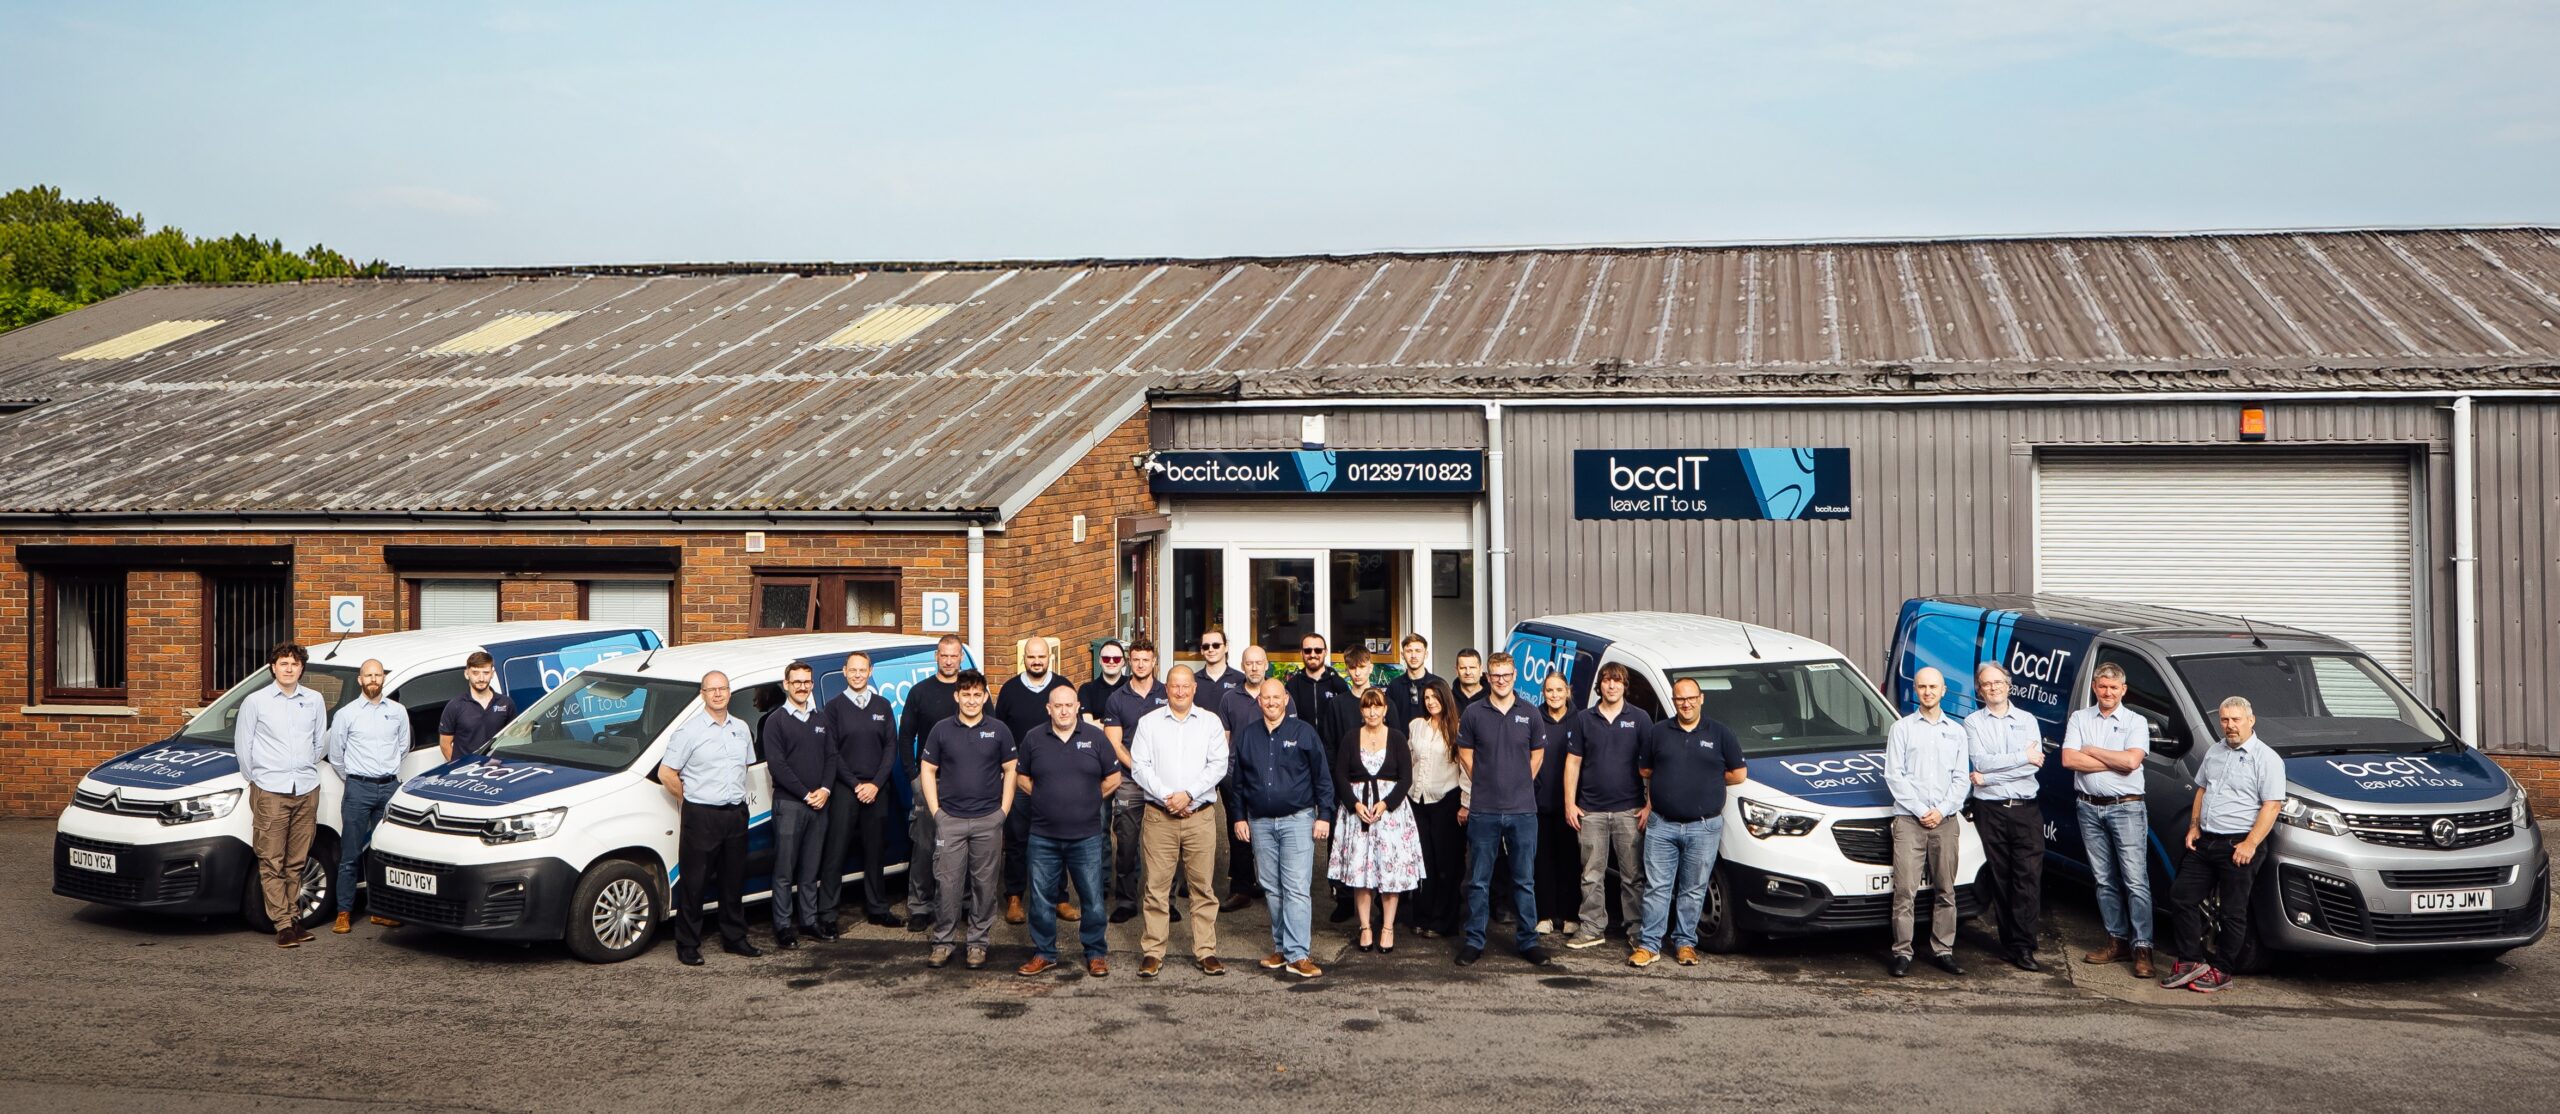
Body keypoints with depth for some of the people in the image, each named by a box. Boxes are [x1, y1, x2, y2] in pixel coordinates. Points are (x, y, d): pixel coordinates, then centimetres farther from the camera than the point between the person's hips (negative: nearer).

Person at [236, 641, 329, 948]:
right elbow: (242, 744, 5)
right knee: (272, 862, -4)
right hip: (270, 791, -3)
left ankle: (291, 918, 14)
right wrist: (254, 777, 6)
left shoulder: (315, 701, 9)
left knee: (296, 861, 8)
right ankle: (283, 925, -2)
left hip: (307, 789, 3)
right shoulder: (256, 701, 1)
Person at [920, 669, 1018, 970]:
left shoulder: (998, 730, 2)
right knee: (947, 881, 0)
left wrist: (1004, 811, 0)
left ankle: (978, 942, 15)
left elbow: (1010, 770, 7)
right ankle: (943, 942, 10)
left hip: (989, 820, 0)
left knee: (984, 883, 5)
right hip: (950, 820, 0)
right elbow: (926, 770, 7)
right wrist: (935, 810, 0)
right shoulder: (941, 730, 2)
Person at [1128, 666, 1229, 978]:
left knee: (1203, 886, 2)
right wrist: (1165, 796, -12)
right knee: (1157, 885, -1)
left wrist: (1188, 794, -11)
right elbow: (1139, 767, 0)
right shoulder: (1148, 722, 8)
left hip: (1200, 815, 0)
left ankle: (1206, 951, 9)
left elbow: (1219, 765, 0)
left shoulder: (1210, 722, 9)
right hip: (1159, 816, 0)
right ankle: (1152, 953, 5)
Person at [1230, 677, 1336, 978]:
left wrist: (1324, 815, -5)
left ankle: (1297, 955, -10)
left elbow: (1322, 777, 1)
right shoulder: (1246, 735, 8)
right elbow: (1236, 780, 14)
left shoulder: (1303, 732, 0)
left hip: (1297, 820, -4)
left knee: (1296, 889, -9)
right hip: (1260, 823, 4)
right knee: (1272, 889, 10)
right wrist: (1238, 817, 9)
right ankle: (1281, 948, 19)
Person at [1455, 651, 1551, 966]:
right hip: (1483, 810, -1)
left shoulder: (1529, 714, 5)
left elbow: (1537, 754, 15)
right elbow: (1465, 754, 8)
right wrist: (1488, 784, 5)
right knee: (1478, 880, 5)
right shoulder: (1473, 713, 1)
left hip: (1522, 810, 1)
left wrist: (1520, 784, 7)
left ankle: (1527, 940, 16)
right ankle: (1474, 940, 13)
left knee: (1524, 881, 7)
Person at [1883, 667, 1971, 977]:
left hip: (1946, 820, 3)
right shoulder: (1902, 728, 6)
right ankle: (1902, 952, -3)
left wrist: (1942, 810, -6)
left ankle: (1943, 950, 13)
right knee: (1905, 890, -6)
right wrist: (1921, 810, -8)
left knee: (1946, 890, 5)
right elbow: (1894, 775, -1)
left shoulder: (1956, 731, 13)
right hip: (1909, 820, -3)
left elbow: (1962, 779, 8)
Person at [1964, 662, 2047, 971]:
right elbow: (1980, 761, -9)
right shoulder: (1973, 722, 7)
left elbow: (2035, 765, -4)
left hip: (2026, 809, 1)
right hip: (1990, 810, 0)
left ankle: (2022, 947, -9)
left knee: (2028, 877, -8)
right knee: (2000, 878, 3)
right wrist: (2024, 756, -9)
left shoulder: (2027, 720, 10)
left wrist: (1987, 777, -10)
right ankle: (2010, 942, 10)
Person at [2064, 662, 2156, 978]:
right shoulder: (2080, 719, 9)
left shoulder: (2136, 722, 2)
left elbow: (2131, 760, -16)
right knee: (2104, 880, 9)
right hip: (2090, 809, 4)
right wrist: (2115, 761, -9)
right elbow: (2068, 760, -6)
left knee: (2136, 880, -7)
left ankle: (2142, 947, -6)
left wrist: (2091, 751, -6)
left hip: (2126, 808, -3)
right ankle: (2118, 940, 16)